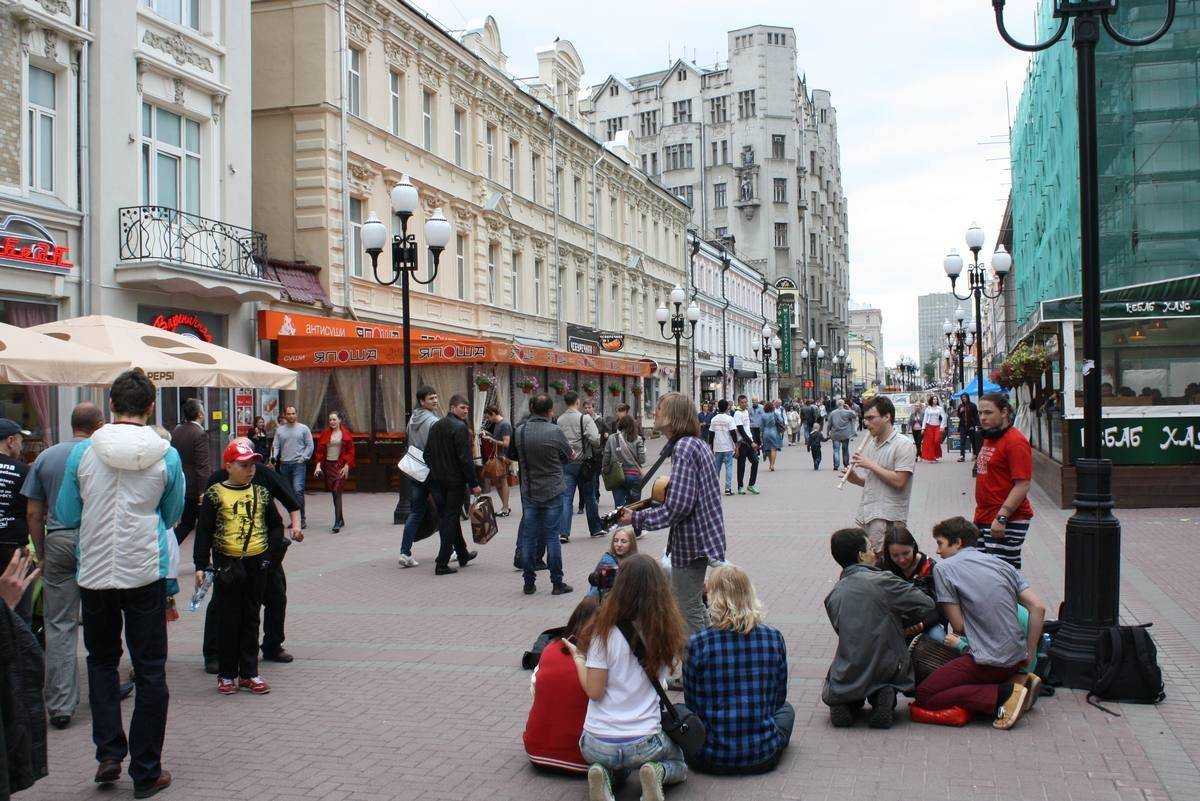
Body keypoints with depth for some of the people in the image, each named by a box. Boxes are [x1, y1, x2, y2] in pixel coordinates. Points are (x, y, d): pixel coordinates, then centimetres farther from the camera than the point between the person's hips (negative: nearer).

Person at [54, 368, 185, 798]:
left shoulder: (83, 452, -5)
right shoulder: (167, 456, -6)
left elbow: (65, 516, 5)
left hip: (94, 575, 1)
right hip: (146, 574, -1)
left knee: (101, 661, 20)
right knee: (150, 670, 7)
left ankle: (109, 753, 13)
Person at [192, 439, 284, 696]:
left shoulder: (261, 493, 7)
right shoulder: (215, 494, -4)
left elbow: (276, 525, 14)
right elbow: (204, 531, -4)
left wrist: (270, 551, 1)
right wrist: (200, 565, -8)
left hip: (257, 563, 3)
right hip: (227, 564, -3)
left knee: (251, 618, 10)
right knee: (229, 620, 4)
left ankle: (249, 673, 18)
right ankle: (226, 674, 16)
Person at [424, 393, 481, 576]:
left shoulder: (435, 426, 10)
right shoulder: (460, 428, -15)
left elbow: (427, 454, 14)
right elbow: (465, 458, -19)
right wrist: (473, 484, -15)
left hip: (437, 481, 8)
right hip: (455, 481, -8)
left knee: (447, 518, 17)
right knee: (451, 519, -2)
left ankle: (463, 554, 32)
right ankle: (442, 564, -4)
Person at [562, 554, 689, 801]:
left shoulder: (604, 632, -13)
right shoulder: (668, 632, -7)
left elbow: (594, 691, -12)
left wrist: (578, 657, 4)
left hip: (597, 743, 0)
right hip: (644, 743, 0)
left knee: (616, 769, 34)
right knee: (679, 763, 32)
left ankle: (603, 774, 0)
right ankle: (656, 773, -1)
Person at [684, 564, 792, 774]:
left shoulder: (697, 644, -13)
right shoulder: (774, 639, -6)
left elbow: (692, 705, -1)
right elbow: (779, 699, 7)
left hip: (711, 760, -2)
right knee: (786, 709, 35)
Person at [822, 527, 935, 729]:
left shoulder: (832, 595, 3)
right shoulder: (882, 581, -12)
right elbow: (925, 605, -11)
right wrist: (901, 621, 8)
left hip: (847, 677, 3)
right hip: (887, 671, -3)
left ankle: (846, 703, 0)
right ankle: (883, 699, 0)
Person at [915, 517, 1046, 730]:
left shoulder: (943, 568, -4)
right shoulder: (1001, 563, 13)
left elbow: (958, 626, -8)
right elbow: (1038, 608, 5)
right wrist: (1029, 655, 9)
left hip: (989, 661, -8)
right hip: (1017, 658, 8)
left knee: (924, 696, -2)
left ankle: (1002, 695, -13)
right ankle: (1020, 680, 8)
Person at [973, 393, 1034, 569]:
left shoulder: (1015, 441, -14)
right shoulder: (989, 438, 16)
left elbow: (1023, 485, -20)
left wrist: (1002, 517, -24)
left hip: (1007, 523, -9)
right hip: (983, 519, 9)